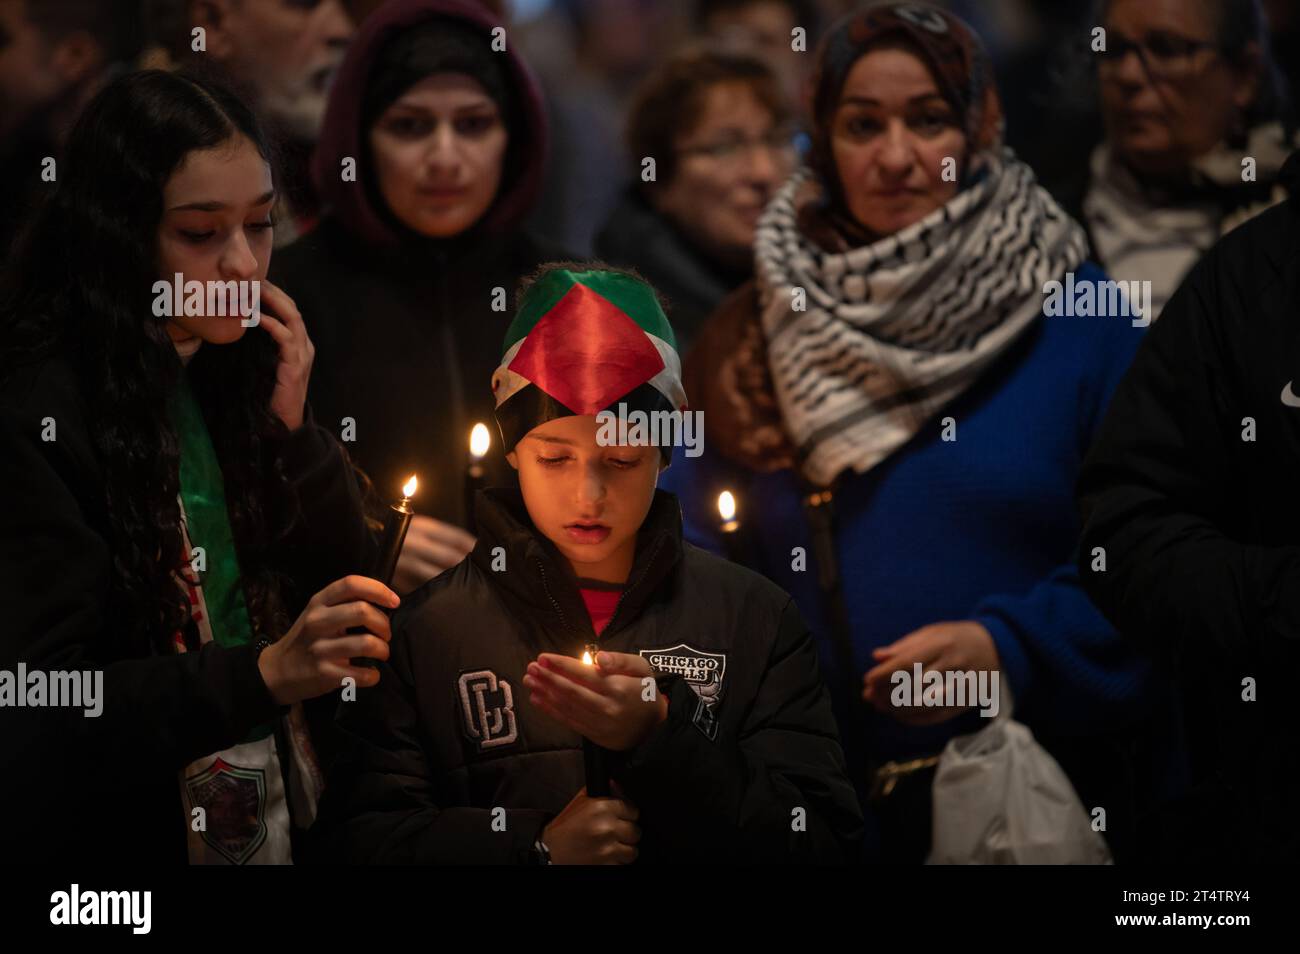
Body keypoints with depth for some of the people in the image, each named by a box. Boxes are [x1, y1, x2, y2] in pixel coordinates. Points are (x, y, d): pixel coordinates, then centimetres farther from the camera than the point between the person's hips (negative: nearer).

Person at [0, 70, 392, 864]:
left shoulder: (240, 379, 3)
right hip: (124, 837, -6)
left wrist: (294, 432, -7)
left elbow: (349, 601, 5)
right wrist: (261, 677, -31)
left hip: (286, 826, 6)